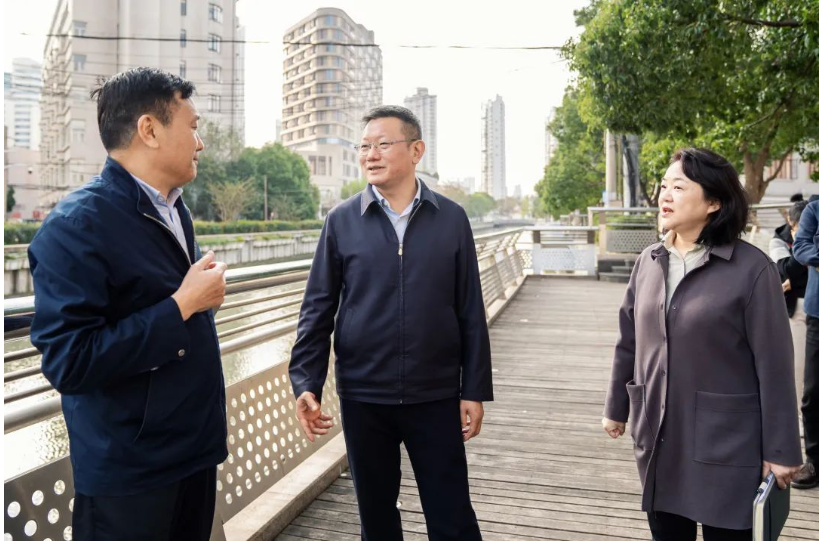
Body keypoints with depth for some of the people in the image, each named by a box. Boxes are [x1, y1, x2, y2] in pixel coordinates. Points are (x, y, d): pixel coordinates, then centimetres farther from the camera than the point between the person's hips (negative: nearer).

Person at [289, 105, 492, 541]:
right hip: (363, 396, 1)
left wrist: (475, 390, -1)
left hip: (436, 395, 0)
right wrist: (305, 383, -8)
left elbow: (470, 312, 0)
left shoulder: (451, 219, -1)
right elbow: (318, 308, 0)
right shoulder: (342, 221, -1)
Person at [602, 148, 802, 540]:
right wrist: (616, 408, 14)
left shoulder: (752, 268, -12)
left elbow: (774, 365, -10)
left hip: (725, 442, -4)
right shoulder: (648, 262, 2)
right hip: (657, 437, 5)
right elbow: (629, 343, 9)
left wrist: (780, 449, -7)